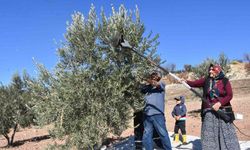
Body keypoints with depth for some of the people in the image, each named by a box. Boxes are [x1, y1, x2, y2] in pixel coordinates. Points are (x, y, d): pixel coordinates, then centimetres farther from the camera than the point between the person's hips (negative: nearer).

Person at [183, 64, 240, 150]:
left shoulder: (225, 81, -2)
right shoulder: (206, 80, 5)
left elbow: (229, 95, -7)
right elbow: (194, 83, 0)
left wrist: (219, 103, -19)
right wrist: (185, 82, -18)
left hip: (222, 111, -2)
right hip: (209, 112, 2)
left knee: (225, 133, 4)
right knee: (209, 134, 4)